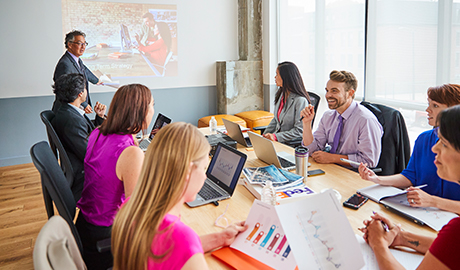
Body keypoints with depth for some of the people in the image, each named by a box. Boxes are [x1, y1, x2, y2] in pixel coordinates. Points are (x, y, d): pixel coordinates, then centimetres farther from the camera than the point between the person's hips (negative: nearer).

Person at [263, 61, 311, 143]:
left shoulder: (300, 100, -18)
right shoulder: (281, 94, 9)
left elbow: (299, 131, -17)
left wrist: (276, 136, -23)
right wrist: (265, 135, 4)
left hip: (294, 143, -8)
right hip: (278, 139, 8)